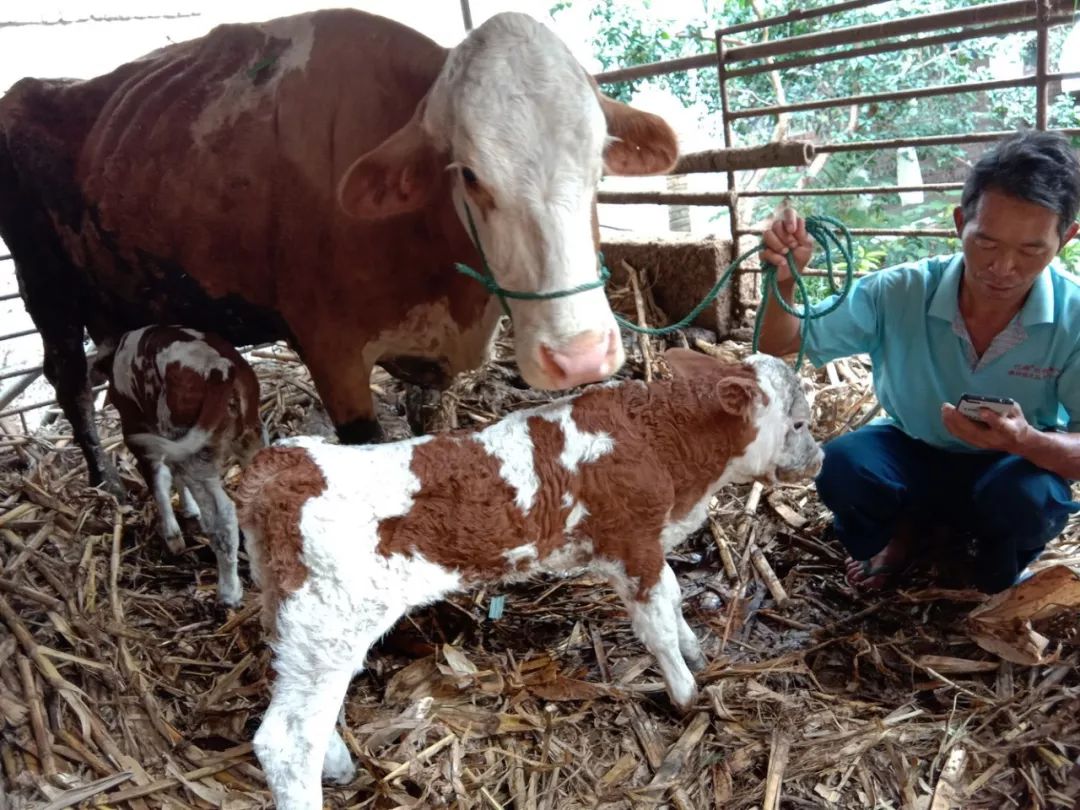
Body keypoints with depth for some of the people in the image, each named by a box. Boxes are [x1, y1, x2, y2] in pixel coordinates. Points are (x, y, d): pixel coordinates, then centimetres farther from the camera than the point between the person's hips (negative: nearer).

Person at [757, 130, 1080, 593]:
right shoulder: (898, 294, -21)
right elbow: (778, 347, -16)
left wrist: (1026, 441, -43)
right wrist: (784, 281, -37)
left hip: (1012, 469, -1)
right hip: (912, 454, 1)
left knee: (1030, 496, -35)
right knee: (842, 464, -30)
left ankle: (997, 572, 4)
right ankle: (905, 531, 7)